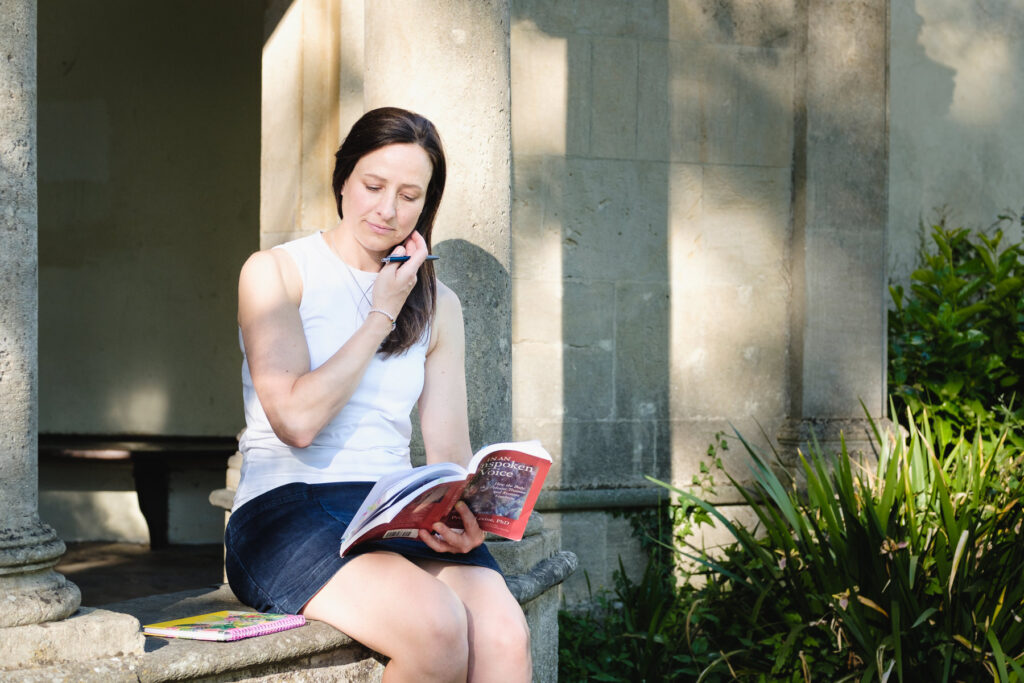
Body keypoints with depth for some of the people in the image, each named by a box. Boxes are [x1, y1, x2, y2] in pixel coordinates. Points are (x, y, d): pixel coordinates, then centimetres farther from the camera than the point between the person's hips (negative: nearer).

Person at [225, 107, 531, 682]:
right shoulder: (276, 273, 5)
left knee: (504, 635, -29)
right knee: (436, 626, -34)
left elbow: (451, 451, 11)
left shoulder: (438, 305, 18)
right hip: (288, 509, -4)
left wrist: (467, 516, -13)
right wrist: (381, 315, -2)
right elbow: (297, 419, -9)